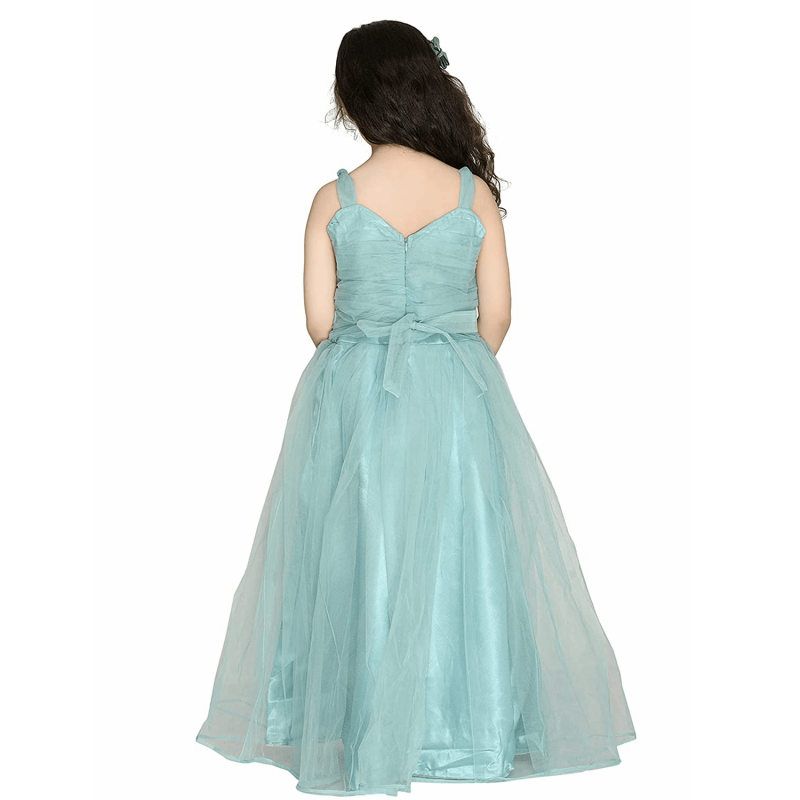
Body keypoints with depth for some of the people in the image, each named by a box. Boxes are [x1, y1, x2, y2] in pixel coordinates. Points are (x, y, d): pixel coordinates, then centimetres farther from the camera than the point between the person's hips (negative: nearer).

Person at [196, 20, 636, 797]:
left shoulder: (332, 200, -7)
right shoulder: (475, 193, -5)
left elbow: (319, 321, -4)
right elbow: (495, 316, -2)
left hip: (352, 401, 0)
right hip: (458, 401, 0)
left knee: (357, 557, 11)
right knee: (460, 549, 12)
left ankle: (364, 732, 22)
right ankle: (470, 727, 24)